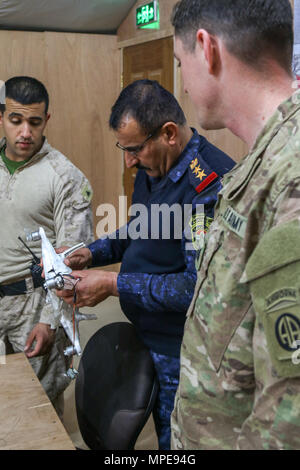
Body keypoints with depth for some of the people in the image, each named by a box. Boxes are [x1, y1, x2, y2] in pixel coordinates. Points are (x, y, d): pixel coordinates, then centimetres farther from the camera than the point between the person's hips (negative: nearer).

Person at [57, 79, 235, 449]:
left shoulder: (212, 182, -26)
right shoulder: (152, 168, 4)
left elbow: (200, 287, -29)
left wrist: (113, 285, -23)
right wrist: (91, 254, 0)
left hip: (182, 353, -8)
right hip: (146, 339, 8)